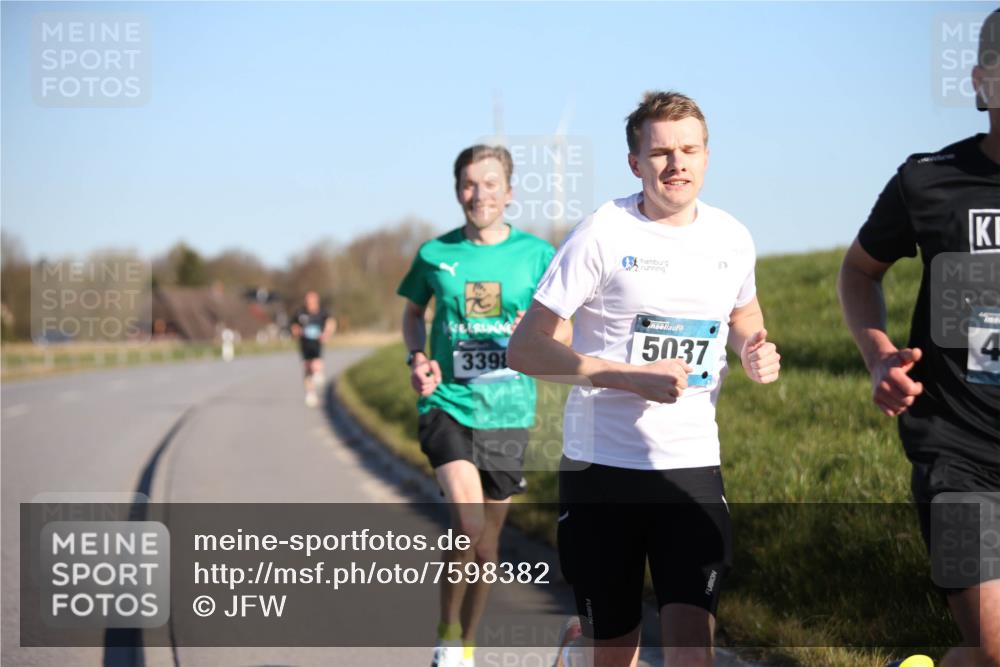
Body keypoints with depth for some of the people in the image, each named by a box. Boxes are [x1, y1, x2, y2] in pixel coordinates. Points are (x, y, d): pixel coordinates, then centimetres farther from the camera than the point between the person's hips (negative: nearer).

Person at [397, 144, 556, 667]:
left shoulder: (536, 255, 0)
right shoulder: (435, 254, 1)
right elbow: (413, 312, 18)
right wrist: (417, 359, 0)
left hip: (508, 412, 2)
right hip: (448, 404, -1)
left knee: (486, 544, 10)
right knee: (468, 522, -22)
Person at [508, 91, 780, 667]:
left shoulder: (732, 239, 6)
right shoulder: (603, 236, -8)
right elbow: (527, 349, -10)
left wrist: (757, 350, 3)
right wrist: (634, 377, -19)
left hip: (694, 467, 3)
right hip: (602, 467, -3)